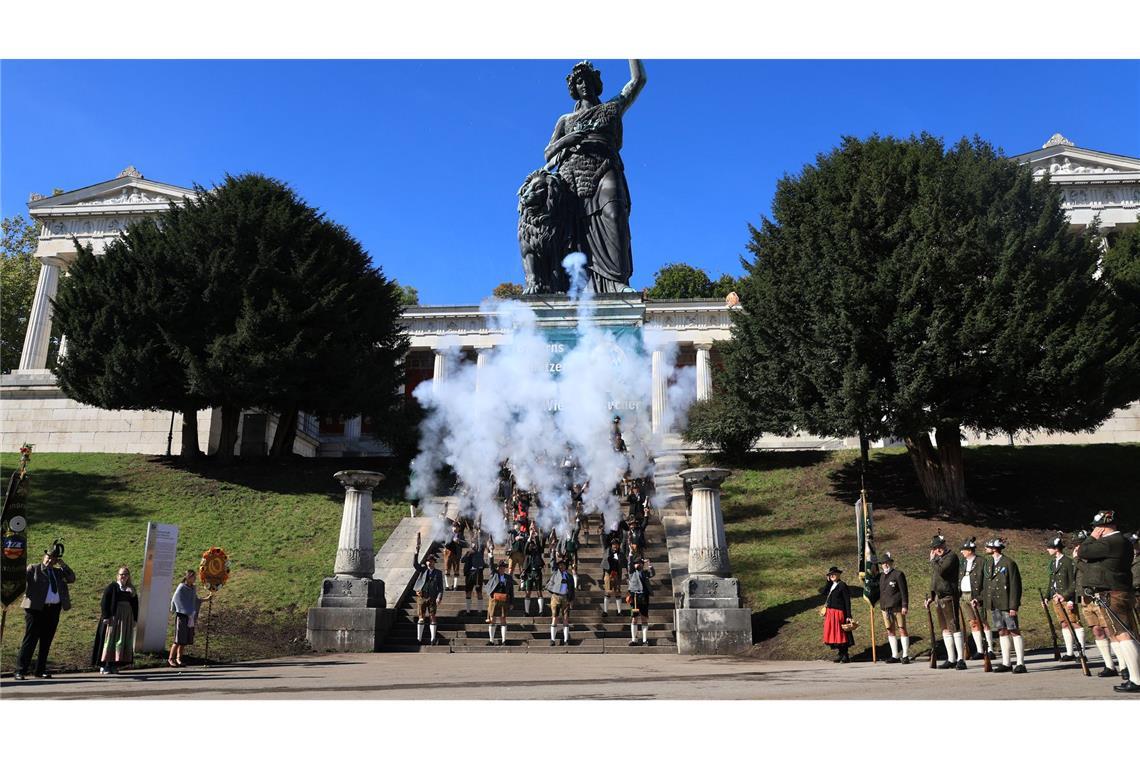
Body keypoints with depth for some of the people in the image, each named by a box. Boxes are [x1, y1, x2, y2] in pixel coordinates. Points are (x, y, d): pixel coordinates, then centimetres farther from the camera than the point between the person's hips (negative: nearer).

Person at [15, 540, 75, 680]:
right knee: (30, 640, -6)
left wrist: (63, 565, 2)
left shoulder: (58, 572, 17)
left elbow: (72, 579, 9)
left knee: (46, 641, 10)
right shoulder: (33, 569, 3)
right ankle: (20, 671, -4)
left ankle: (40, 670, 17)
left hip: (54, 610, 5)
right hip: (36, 608, -5)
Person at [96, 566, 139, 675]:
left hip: (127, 619, 5)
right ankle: (104, 666, -1)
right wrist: (106, 617, -15)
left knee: (123, 641, 3)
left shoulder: (130, 589, 14)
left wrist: (135, 619, 6)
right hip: (114, 618, -5)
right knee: (110, 640, -5)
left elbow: (135, 605, 15)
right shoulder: (112, 587, 0)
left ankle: (114, 665, 9)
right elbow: (104, 602, -6)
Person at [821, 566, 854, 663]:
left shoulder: (842, 585, -9)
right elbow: (822, 591, 0)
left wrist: (849, 616, -16)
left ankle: (845, 656, 6)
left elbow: (847, 601, -12)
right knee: (833, 633, 10)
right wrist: (828, 582, -2)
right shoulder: (831, 585, 13)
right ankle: (841, 653, 22)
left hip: (839, 613, -7)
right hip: (830, 613, 7)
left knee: (841, 633, -3)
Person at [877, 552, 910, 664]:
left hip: (897, 607, -6)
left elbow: (904, 591, -7)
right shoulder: (882, 576, 15)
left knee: (902, 630, -4)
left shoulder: (898, 574, -3)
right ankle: (895, 656, 12)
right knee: (890, 631, 6)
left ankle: (905, 656, 1)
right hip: (885, 607, 6)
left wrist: (905, 606, -13)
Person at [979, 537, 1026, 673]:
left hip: (1006, 604, -7)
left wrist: (1013, 606, -14)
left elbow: (1015, 586, -11)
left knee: (1014, 631, -1)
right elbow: (985, 583, 15)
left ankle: (1020, 663, 3)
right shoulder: (988, 563, 11)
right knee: (1002, 632, 11)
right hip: (994, 604, 7)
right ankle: (1006, 663, 16)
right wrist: (982, 600, 9)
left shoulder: (1009, 563, -10)